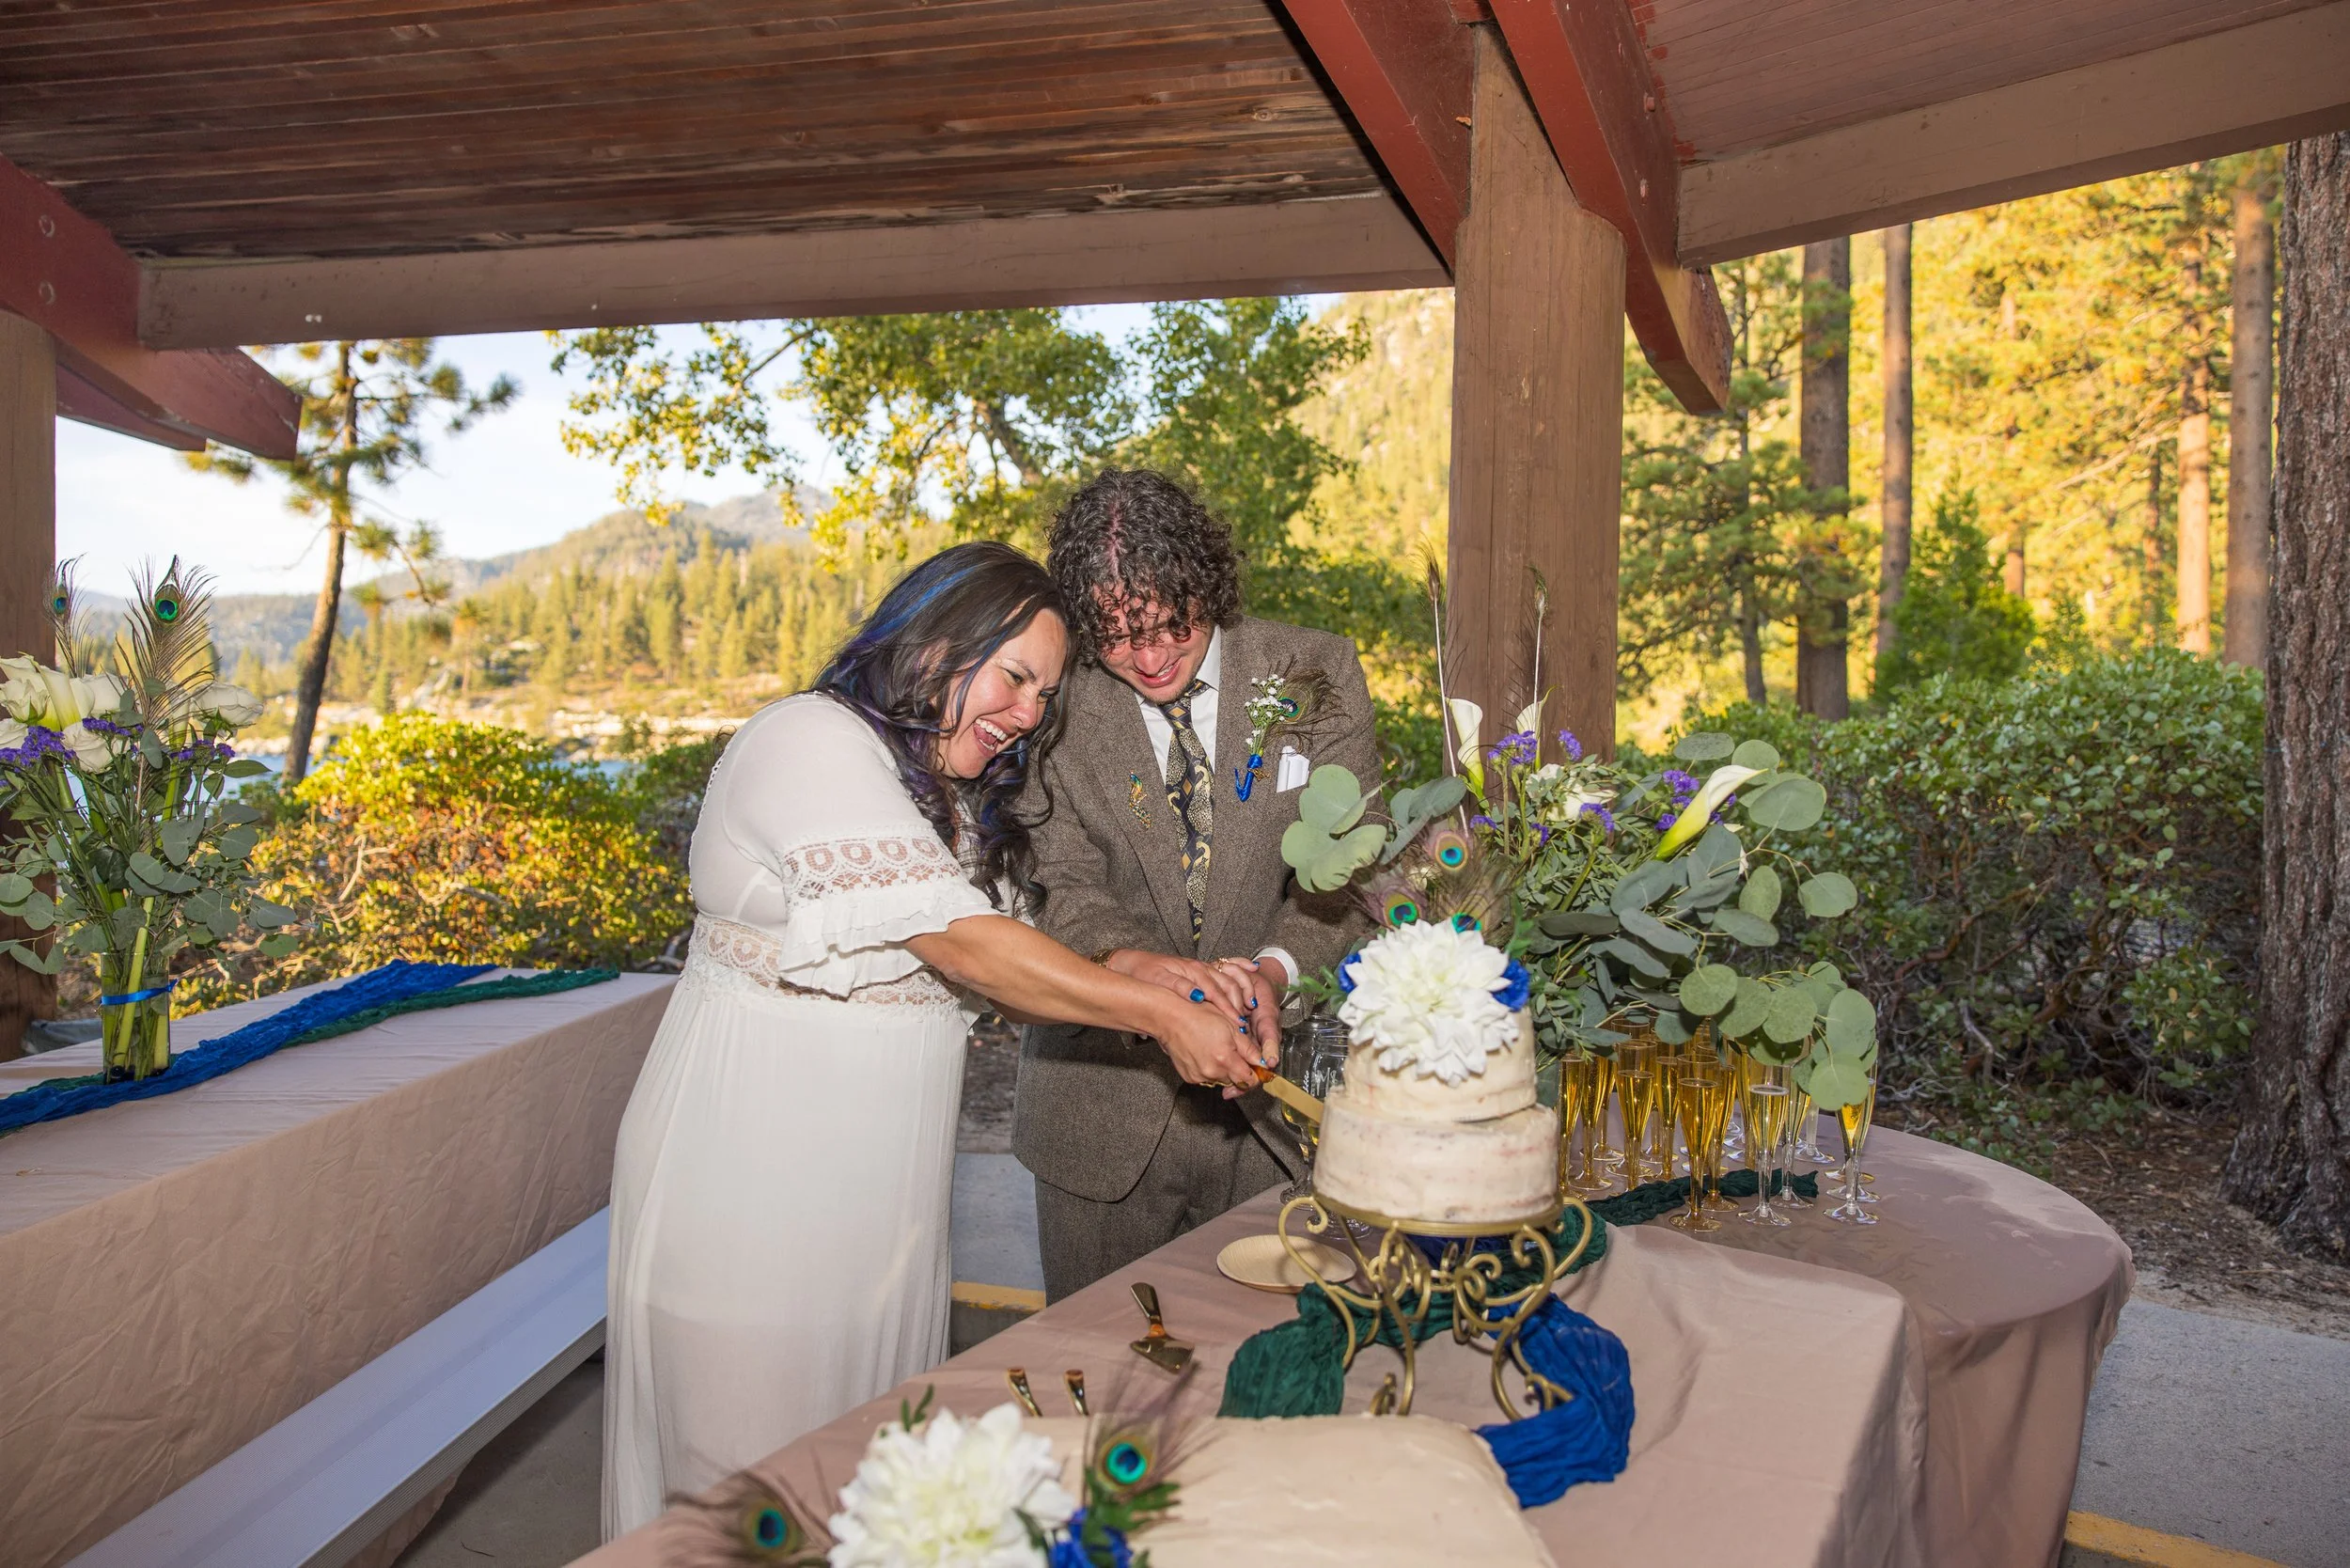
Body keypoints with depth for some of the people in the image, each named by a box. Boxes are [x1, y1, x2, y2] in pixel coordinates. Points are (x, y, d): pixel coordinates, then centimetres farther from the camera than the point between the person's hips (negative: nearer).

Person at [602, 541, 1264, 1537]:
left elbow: (1010, 976, 5)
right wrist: (1159, 1015, -20)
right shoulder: (810, 742, -15)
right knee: (758, 1456, 7)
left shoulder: (947, 797, 14)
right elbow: (961, 942, -22)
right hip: (756, 1148, -8)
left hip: (879, 1170, 8)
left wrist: (1177, 979, -10)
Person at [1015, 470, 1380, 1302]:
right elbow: (1060, 885, -10)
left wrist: (1276, 967, -25)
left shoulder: (1314, 672, -5)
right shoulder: (1055, 701, -7)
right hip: (1104, 1105, 0)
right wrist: (1142, 963, -31)